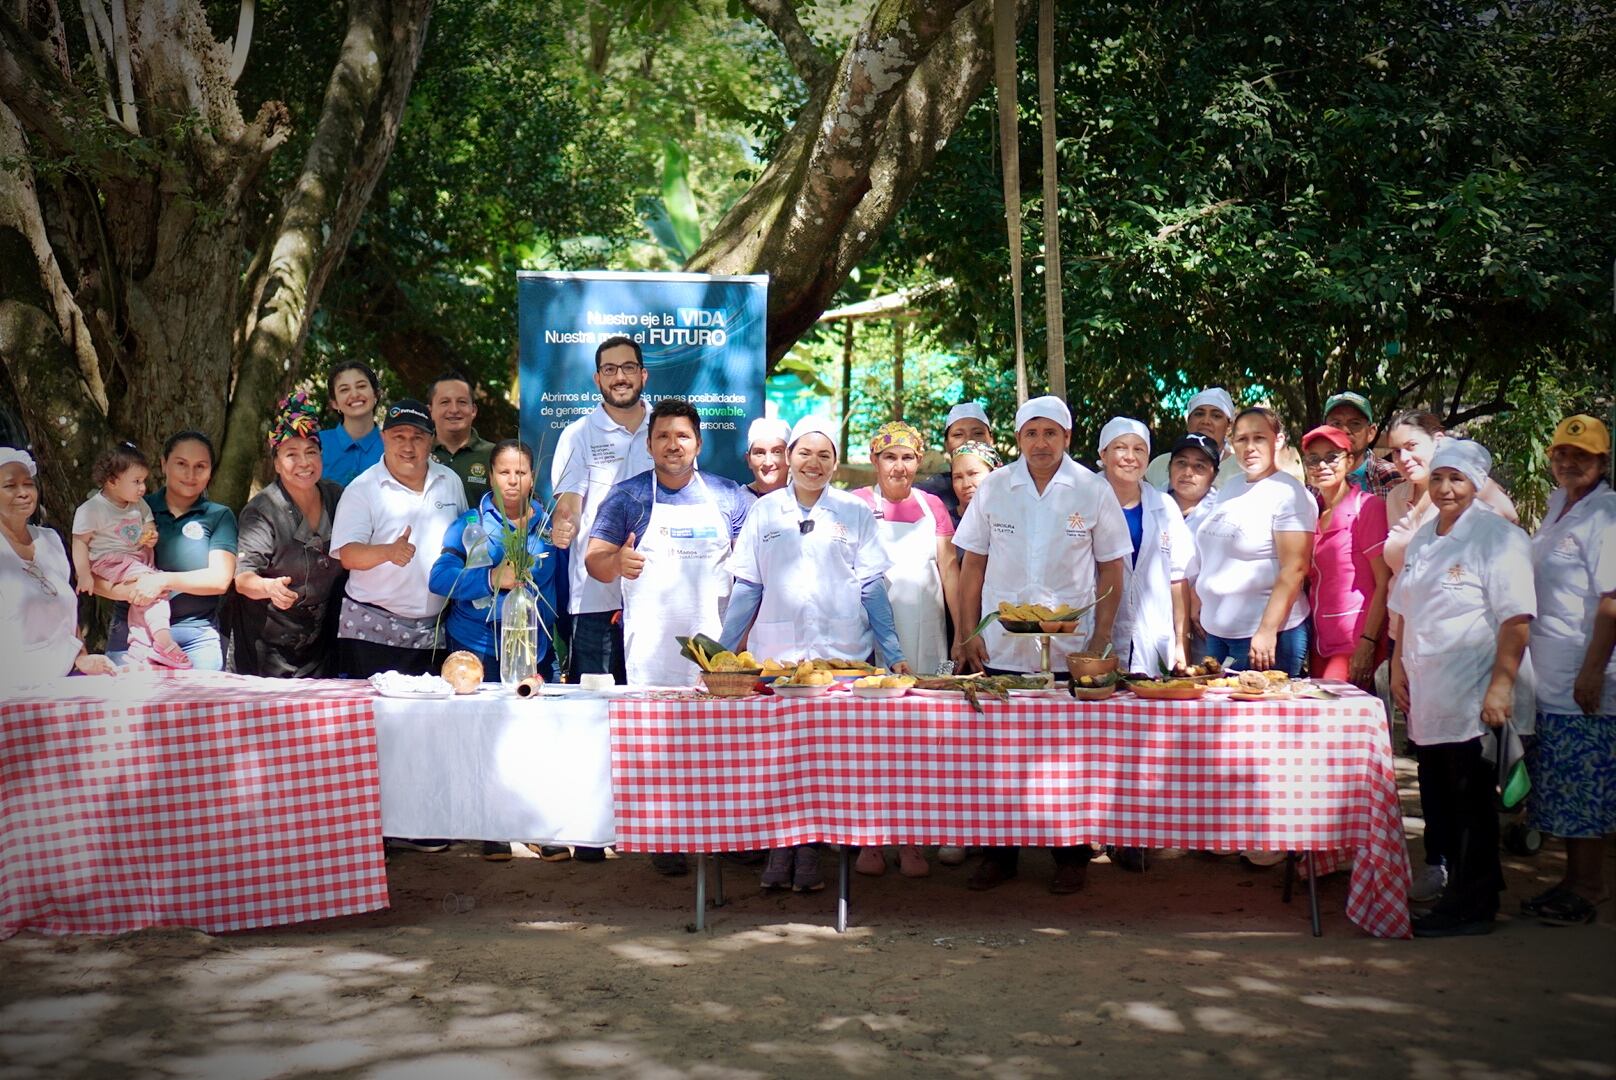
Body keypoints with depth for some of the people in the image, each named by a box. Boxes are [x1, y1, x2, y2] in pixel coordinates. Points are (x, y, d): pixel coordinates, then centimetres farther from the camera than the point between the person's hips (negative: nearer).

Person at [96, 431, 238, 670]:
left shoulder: (219, 517, 9)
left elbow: (220, 579, -4)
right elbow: (92, 577, 4)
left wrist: (165, 580, -17)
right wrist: (129, 591, -16)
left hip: (197, 640, 0)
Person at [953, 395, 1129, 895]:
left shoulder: (1094, 491, 1)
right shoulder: (993, 488, 4)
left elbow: (1111, 570, 4)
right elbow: (973, 566, 7)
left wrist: (1100, 640, -3)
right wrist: (968, 633, 1)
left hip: (1070, 651, -1)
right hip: (1000, 649, 1)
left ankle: (1072, 856, 17)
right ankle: (998, 853, 18)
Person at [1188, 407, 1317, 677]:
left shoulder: (1287, 493, -9)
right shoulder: (1229, 489, 13)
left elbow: (1294, 570, -16)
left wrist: (1267, 631, -21)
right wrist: (1198, 605, 13)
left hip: (1265, 635, -7)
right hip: (1217, 631, 7)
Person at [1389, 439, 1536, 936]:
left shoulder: (1497, 537, -10)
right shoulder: (1423, 539, 14)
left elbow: (1516, 619, -15)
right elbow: (1406, 611, 23)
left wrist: (1501, 684, -20)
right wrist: (1399, 665, 16)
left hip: (1474, 699, -7)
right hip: (1427, 698, 7)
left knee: (1470, 804, -2)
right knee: (1437, 800, 11)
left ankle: (1470, 906, 7)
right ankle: (1446, 888, 23)